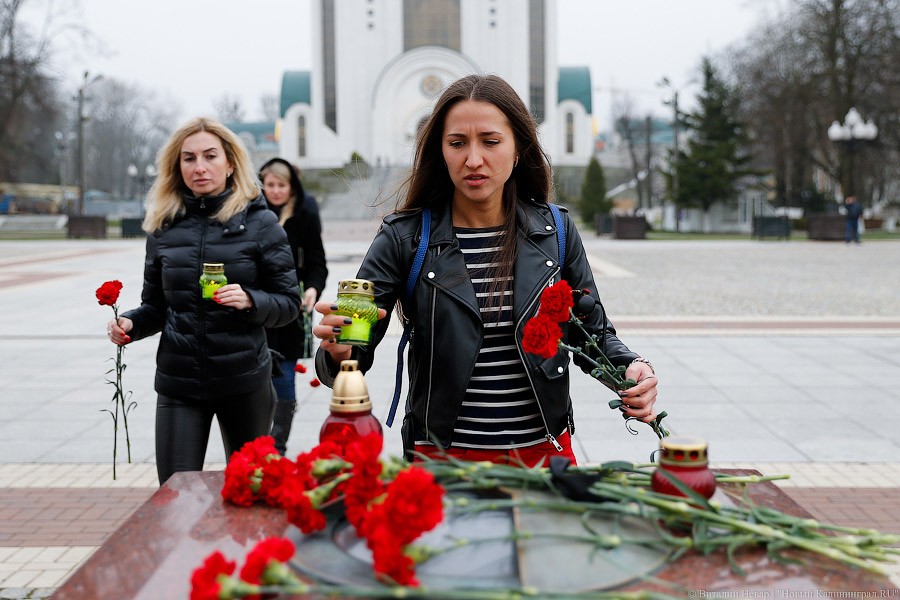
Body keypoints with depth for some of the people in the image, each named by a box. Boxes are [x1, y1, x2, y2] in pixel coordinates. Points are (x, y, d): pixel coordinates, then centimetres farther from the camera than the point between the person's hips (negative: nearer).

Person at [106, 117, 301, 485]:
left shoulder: (259, 222, -3)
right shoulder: (163, 226, 5)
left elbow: (289, 302, -1)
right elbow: (155, 306, 12)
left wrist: (250, 300, -20)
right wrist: (130, 323, -8)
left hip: (243, 380, -1)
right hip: (178, 383, 2)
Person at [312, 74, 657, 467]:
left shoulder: (555, 231, -1)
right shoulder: (404, 237, -7)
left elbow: (593, 332, 8)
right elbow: (355, 353, -11)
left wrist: (633, 367, -12)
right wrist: (338, 351, -34)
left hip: (546, 451, 2)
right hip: (441, 456, -2)